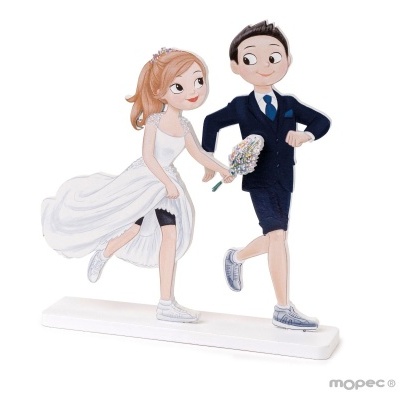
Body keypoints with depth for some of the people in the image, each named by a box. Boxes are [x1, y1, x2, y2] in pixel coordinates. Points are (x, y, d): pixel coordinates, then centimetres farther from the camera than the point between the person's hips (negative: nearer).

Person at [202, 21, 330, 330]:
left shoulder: (289, 104, 3)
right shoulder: (240, 106, -2)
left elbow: (322, 121, 4)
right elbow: (212, 122, 11)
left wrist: (305, 135, -18)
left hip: (283, 181, 5)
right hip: (259, 180, -4)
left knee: (274, 238, 14)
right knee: (278, 236, -17)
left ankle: (237, 257, 47)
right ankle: (284, 309, -13)